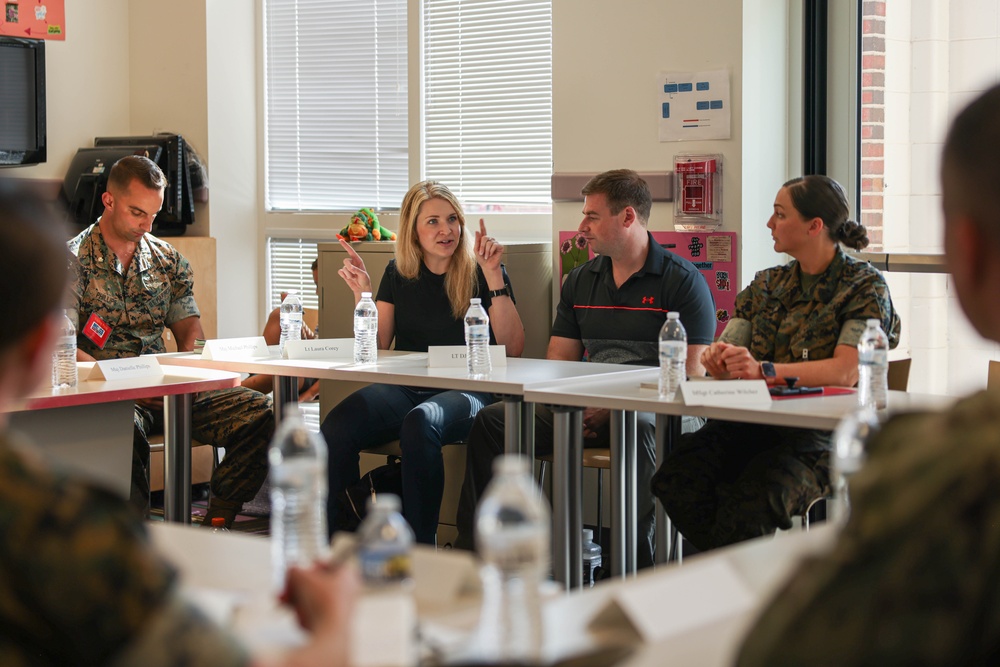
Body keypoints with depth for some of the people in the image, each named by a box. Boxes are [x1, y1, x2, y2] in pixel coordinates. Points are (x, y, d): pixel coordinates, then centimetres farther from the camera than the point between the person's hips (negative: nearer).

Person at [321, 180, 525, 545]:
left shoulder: (481, 273, 6)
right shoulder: (398, 273, 17)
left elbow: (512, 348, -5)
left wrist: (494, 276, -11)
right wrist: (363, 295, 2)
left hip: (464, 391, -3)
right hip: (404, 388, 3)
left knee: (419, 422, -39)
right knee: (336, 426, -28)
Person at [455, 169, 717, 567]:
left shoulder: (682, 281, 0)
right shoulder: (580, 282, 19)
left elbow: (692, 374, -8)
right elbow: (558, 361, 16)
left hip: (655, 410, -5)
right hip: (589, 407, 6)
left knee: (638, 428, -42)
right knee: (491, 422, -13)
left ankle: (636, 566, -38)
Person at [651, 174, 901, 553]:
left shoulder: (865, 287, 0)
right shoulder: (767, 284, 20)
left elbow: (846, 372, -15)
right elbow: (729, 347, 13)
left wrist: (765, 371, -27)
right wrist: (719, 358, -13)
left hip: (821, 435, -5)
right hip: (751, 425, 6)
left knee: (753, 500, -37)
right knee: (674, 480, -26)